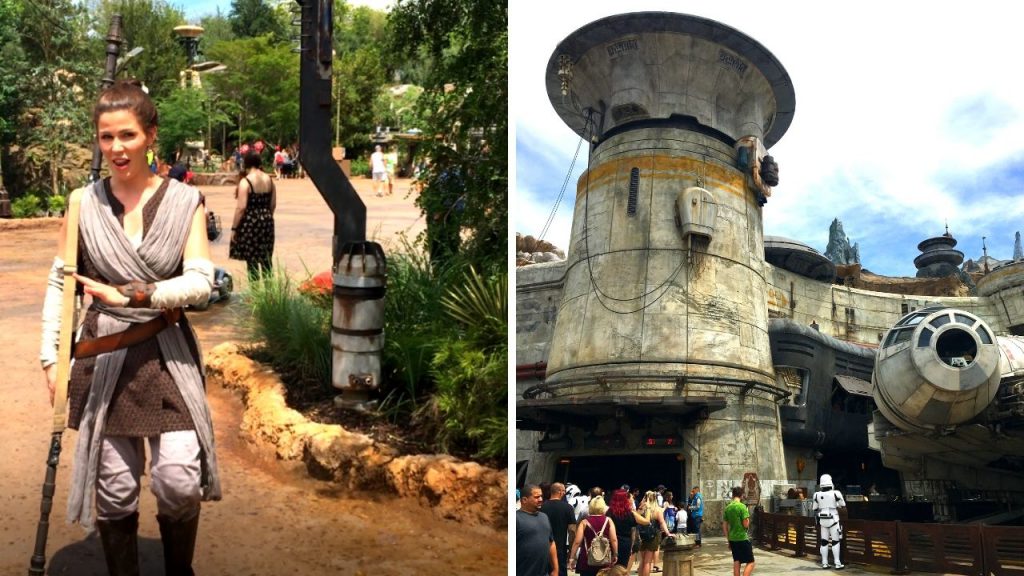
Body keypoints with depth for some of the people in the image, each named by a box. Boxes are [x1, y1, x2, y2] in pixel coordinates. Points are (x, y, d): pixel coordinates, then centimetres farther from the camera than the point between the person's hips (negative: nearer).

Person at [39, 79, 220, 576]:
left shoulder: (184, 201, -3)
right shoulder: (83, 203, 1)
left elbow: (200, 281, -10)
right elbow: (59, 283, 7)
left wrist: (135, 295, -23)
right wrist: (50, 356, 3)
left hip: (168, 354, -1)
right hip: (103, 357, 1)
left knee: (178, 482, -7)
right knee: (115, 491, 8)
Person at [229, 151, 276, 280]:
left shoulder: (245, 182, -14)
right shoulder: (269, 179, 3)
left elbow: (241, 207, -17)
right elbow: (273, 204, 9)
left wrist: (234, 228, -10)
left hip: (250, 222, -6)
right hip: (267, 221, 6)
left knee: (251, 259, 1)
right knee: (266, 258, 13)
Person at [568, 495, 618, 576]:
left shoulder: (584, 522, -3)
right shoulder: (608, 521, 0)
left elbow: (577, 542, -8)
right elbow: (614, 540, -5)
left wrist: (572, 557, -1)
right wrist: (615, 555, 6)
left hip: (587, 560, -2)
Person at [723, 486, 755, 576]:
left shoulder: (727, 508, 6)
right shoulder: (742, 506, -13)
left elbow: (724, 526, 10)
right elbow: (746, 524, -16)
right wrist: (748, 519, 5)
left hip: (732, 539, 6)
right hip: (743, 538, -6)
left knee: (736, 563, 12)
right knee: (751, 562, 1)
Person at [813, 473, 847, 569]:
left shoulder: (817, 495, -4)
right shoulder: (835, 493, -13)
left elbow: (814, 508, 6)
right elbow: (843, 505, 1)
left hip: (823, 520, 3)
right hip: (833, 520, -3)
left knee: (824, 541, 11)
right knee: (835, 541, 3)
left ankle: (824, 563, 12)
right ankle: (837, 564, 2)